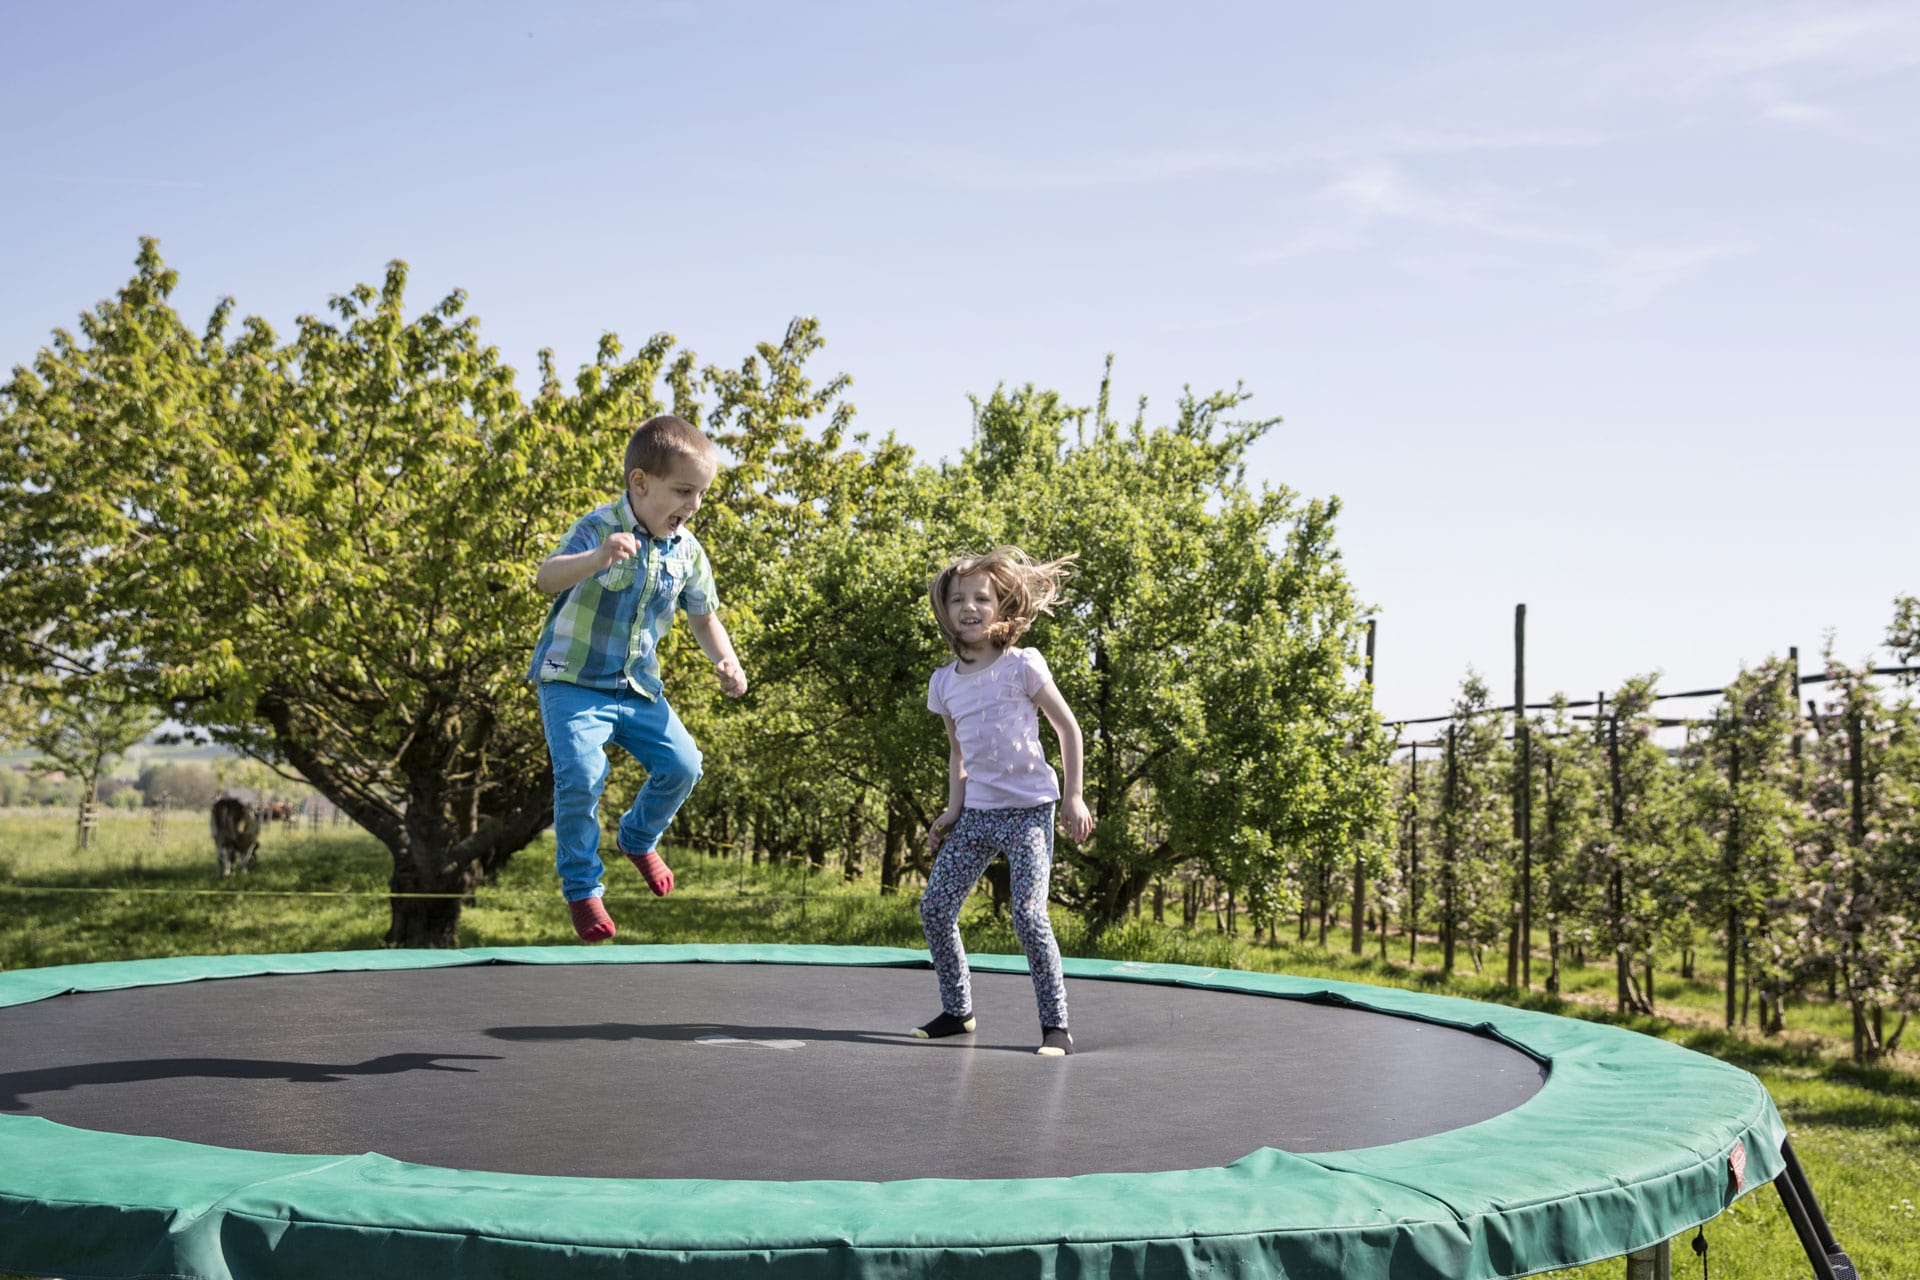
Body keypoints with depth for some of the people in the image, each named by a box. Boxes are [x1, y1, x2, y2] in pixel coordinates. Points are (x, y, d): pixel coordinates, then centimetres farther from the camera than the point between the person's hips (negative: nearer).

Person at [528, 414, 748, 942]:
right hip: (574, 680, -5)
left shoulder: (688, 551, 0)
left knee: (682, 765, 0)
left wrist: (726, 662, -6)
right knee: (581, 775, -22)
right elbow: (546, 578, -34)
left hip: (639, 686, 6)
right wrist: (599, 557, -54)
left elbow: (704, 618, 14)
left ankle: (638, 838, 32)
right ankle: (581, 888, -1)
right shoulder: (600, 528, -17)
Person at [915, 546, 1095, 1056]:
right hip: (975, 813, 6)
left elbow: (1068, 728, -2)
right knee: (935, 908, 1)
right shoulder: (944, 683, 7)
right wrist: (953, 809, 8)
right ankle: (957, 1012, 18)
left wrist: (1073, 797, -5)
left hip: (1028, 810, -5)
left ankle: (1056, 1024, -3)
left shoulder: (1022, 665, -7)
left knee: (1028, 916, -15)